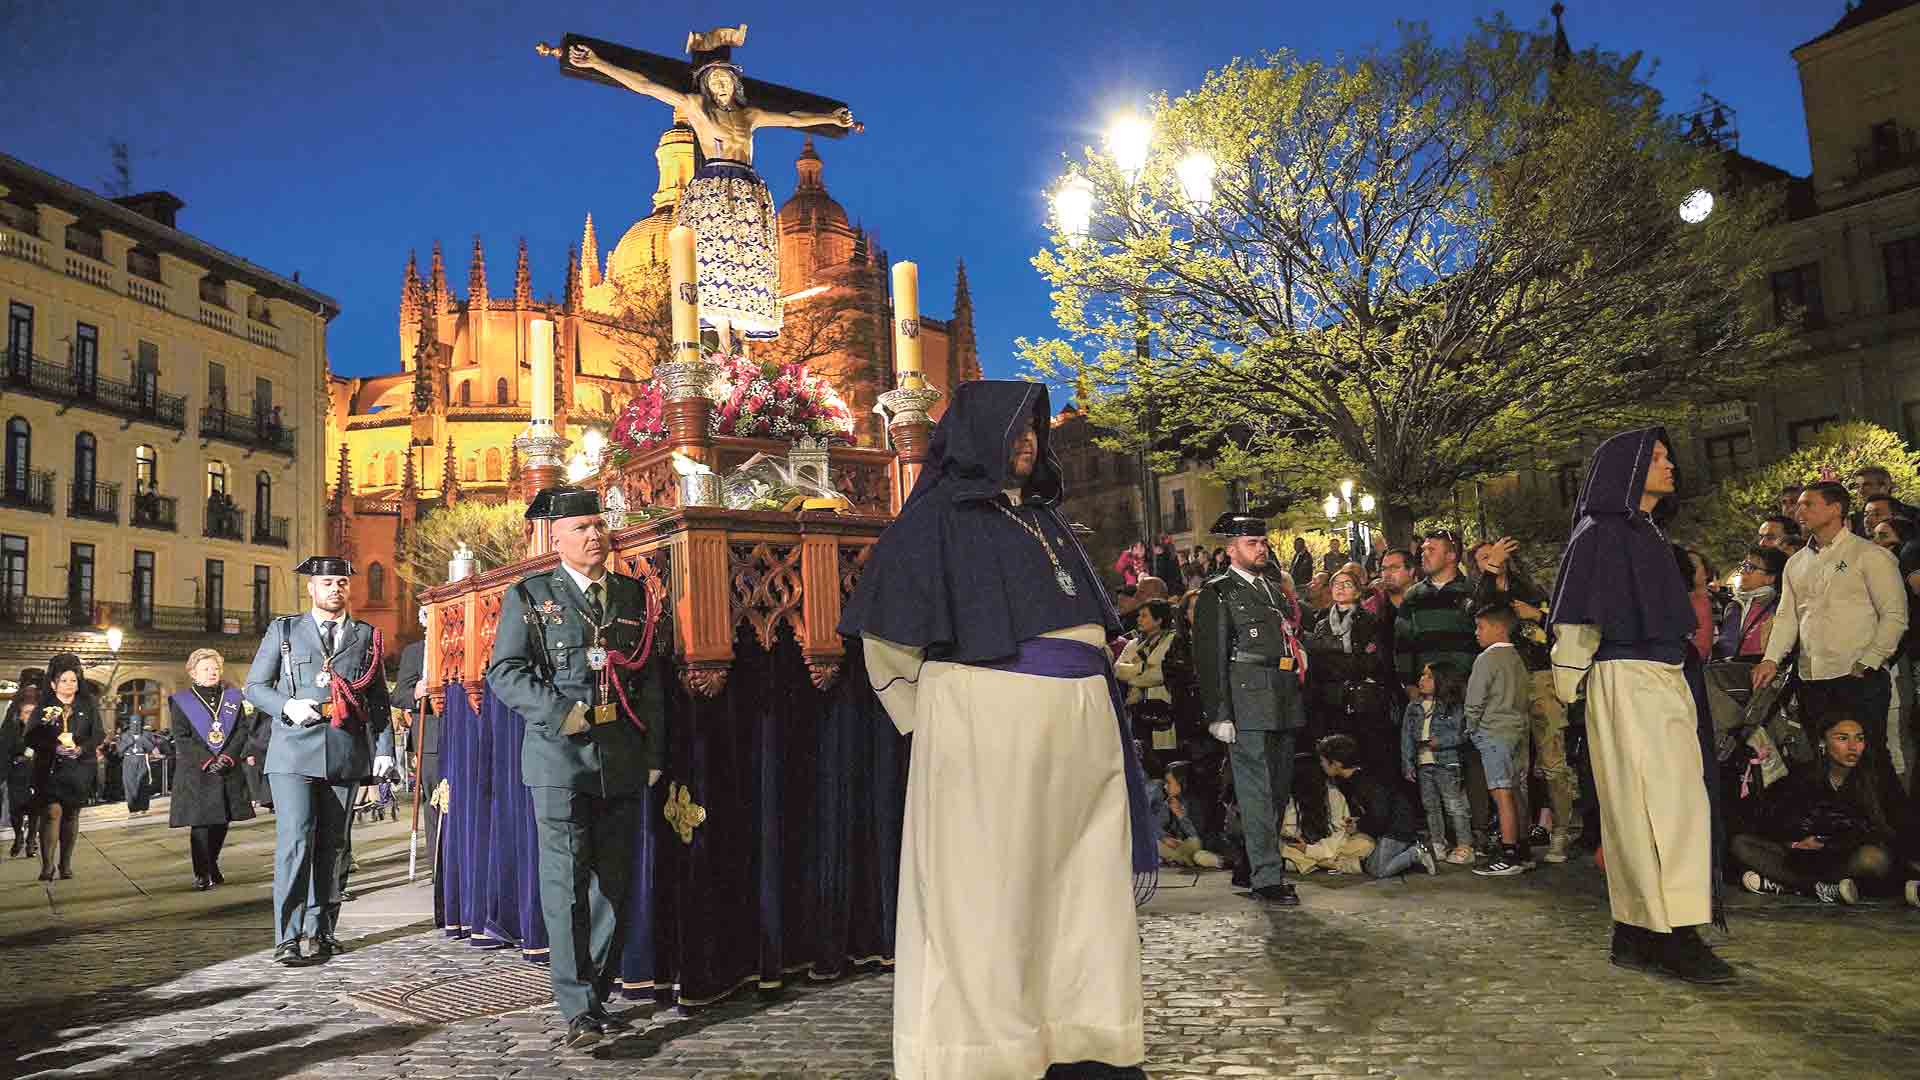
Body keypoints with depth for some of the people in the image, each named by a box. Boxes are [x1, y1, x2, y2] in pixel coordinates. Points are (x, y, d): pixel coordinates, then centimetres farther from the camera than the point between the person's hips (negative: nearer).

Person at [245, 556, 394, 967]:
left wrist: (384, 749, 5)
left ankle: (319, 932, 16)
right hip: (294, 751, -2)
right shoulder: (283, 630, 11)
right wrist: (287, 706, -10)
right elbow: (254, 686, 10)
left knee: (331, 845, 7)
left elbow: (379, 700, 15)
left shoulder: (366, 636, 14)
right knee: (295, 841, -12)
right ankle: (288, 938, -9)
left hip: (346, 753, 2)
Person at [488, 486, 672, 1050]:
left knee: (614, 882, 8)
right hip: (560, 756, -3)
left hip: (624, 760, 4)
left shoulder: (636, 596, 13)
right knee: (566, 882, -8)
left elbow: (652, 680, 13)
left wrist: (654, 754, 8)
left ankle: (596, 996, 21)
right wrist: (560, 713, -14)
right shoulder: (529, 595, 5)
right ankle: (578, 1009, -3)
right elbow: (504, 672, -1)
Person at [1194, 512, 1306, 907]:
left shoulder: (1273, 590, 21)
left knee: (1278, 787, 12)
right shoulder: (1218, 593, -3)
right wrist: (1219, 714, -15)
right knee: (1257, 790, -6)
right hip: (1248, 704, -8)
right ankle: (1267, 877, -2)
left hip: (1283, 706, 8)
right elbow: (1210, 657, -9)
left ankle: (1252, 865, 24)